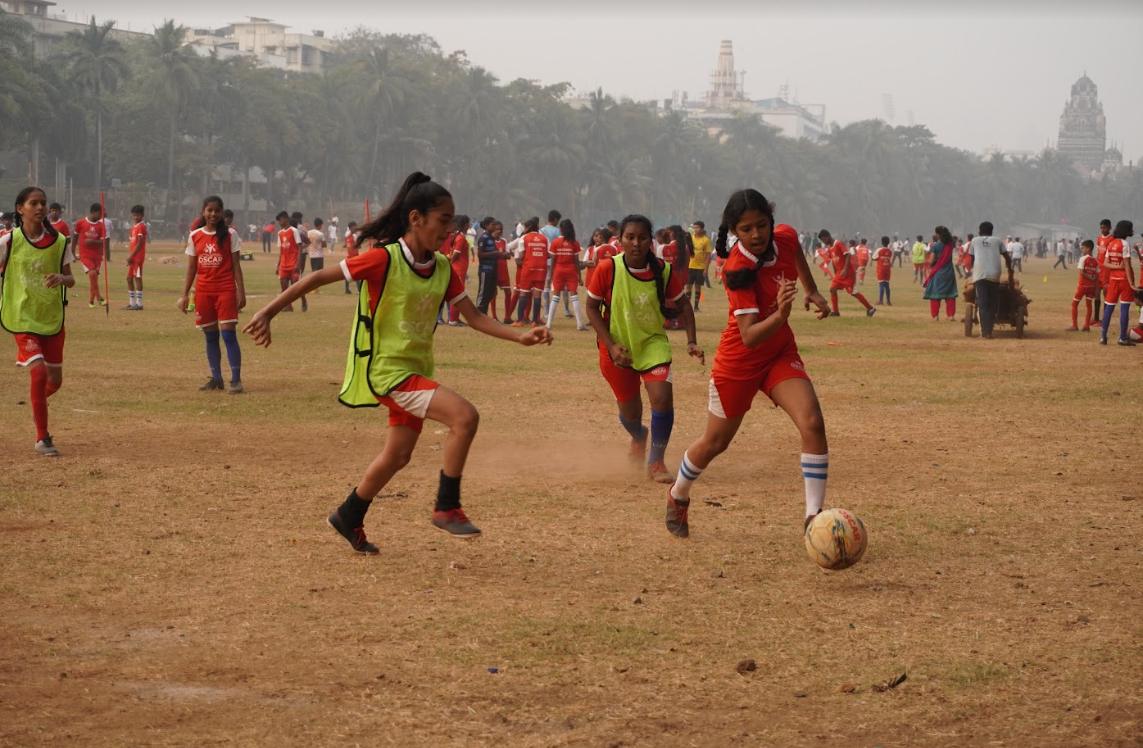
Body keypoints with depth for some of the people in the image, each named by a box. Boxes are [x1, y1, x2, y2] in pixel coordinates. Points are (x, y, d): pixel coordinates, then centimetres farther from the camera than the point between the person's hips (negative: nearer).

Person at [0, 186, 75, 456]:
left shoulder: (59, 242, -1)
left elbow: (71, 280, 3)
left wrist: (62, 278, -20)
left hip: (53, 319, 3)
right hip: (22, 318, -3)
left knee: (54, 380, 10)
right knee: (38, 372, -18)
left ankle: (36, 403, 46)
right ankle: (42, 438, -6)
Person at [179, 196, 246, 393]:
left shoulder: (228, 235, -1)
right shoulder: (195, 236, 6)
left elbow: (236, 265, -1)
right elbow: (191, 268, 9)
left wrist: (241, 292, -7)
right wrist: (185, 295, 5)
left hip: (226, 290, -3)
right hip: (203, 291, 3)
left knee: (228, 334, -10)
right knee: (210, 336, 7)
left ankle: (236, 379, -9)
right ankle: (216, 378, 15)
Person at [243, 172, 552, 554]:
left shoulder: (443, 269, 3)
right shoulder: (384, 259, -18)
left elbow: (474, 317, 4)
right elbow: (319, 277, -15)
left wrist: (520, 337, -9)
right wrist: (269, 311, -19)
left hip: (416, 371, 8)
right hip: (386, 369, -8)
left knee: (398, 455, 18)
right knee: (464, 416, -23)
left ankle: (349, 518, 38)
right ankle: (447, 507, -9)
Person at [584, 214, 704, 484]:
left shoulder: (664, 270, -13)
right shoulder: (607, 269, -17)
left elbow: (683, 305, 2)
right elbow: (592, 308, -6)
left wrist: (691, 341, -9)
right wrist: (611, 345, -14)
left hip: (653, 343, 0)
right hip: (617, 347, 0)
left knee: (662, 396, -21)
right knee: (629, 410, 11)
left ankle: (656, 462, -3)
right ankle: (638, 437, 50)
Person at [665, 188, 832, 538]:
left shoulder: (785, 237, -12)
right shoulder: (738, 269, -29)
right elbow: (749, 337, -36)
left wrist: (812, 290, 19)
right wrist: (780, 315, -52)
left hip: (781, 353, 5)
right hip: (740, 361, -5)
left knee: (813, 424, -18)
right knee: (715, 442, 12)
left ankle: (814, 517, -14)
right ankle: (678, 497, 41)